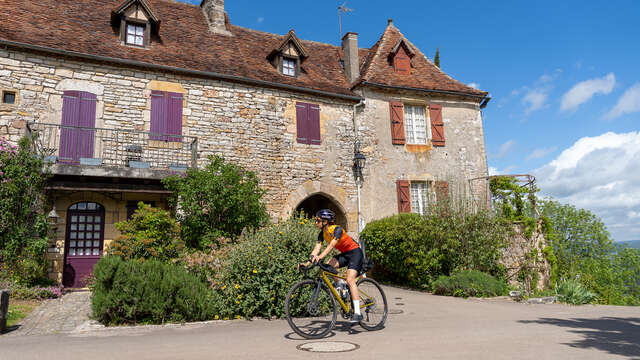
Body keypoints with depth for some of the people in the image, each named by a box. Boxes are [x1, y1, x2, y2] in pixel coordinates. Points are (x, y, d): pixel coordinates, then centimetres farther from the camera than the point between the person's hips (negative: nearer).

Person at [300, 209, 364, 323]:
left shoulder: (337, 230, -25)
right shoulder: (322, 233, -3)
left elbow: (331, 245, -38)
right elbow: (317, 248, -11)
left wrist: (320, 257, -51)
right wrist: (308, 262, -24)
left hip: (355, 252, -7)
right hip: (344, 254, 7)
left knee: (350, 280, -21)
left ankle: (357, 313, -20)